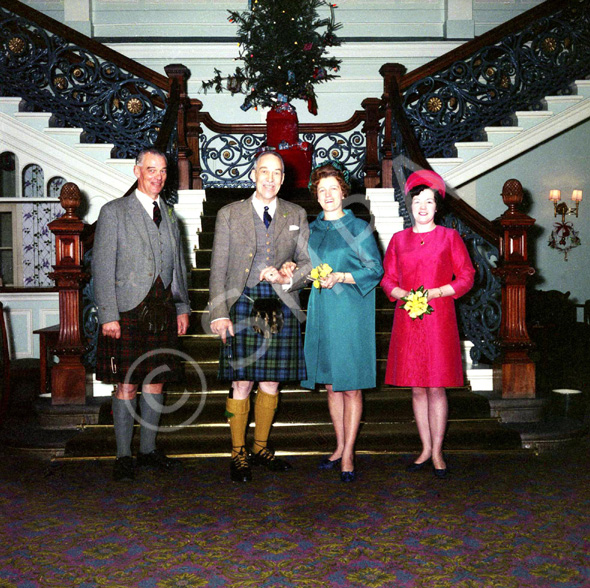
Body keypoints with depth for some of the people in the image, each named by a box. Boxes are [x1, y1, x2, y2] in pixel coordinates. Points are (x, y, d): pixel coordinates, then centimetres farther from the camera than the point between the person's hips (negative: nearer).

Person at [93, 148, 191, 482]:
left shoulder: (170, 216, 17)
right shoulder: (114, 212, 1)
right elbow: (102, 267, -5)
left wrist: (183, 308, 12)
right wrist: (108, 315, -12)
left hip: (163, 313, 5)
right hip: (128, 312, -4)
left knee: (156, 382, 9)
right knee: (127, 385, -2)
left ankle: (148, 449, 22)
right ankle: (124, 456, 10)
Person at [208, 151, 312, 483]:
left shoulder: (296, 215, 11)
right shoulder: (230, 214, 6)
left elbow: (309, 261, 9)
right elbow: (218, 269, 2)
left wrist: (287, 278, -12)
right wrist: (219, 313, -7)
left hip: (282, 307, 2)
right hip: (243, 304, -2)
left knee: (271, 383, 8)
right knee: (242, 383, -2)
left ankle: (261, 448, 24)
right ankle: (238, 454, 12)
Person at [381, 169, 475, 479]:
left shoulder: (449, 237, 4)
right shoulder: (399, 239, 11)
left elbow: (466, 277, 2)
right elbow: (387, 278, 13)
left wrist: (435, 292, -12)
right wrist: (402, 294, -8)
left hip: (438, 317, -2)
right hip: (407, 319, 3)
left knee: (436, 387, -2)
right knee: (416, 387, 6)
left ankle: (437, 452, 9)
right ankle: (425, 449, 17)